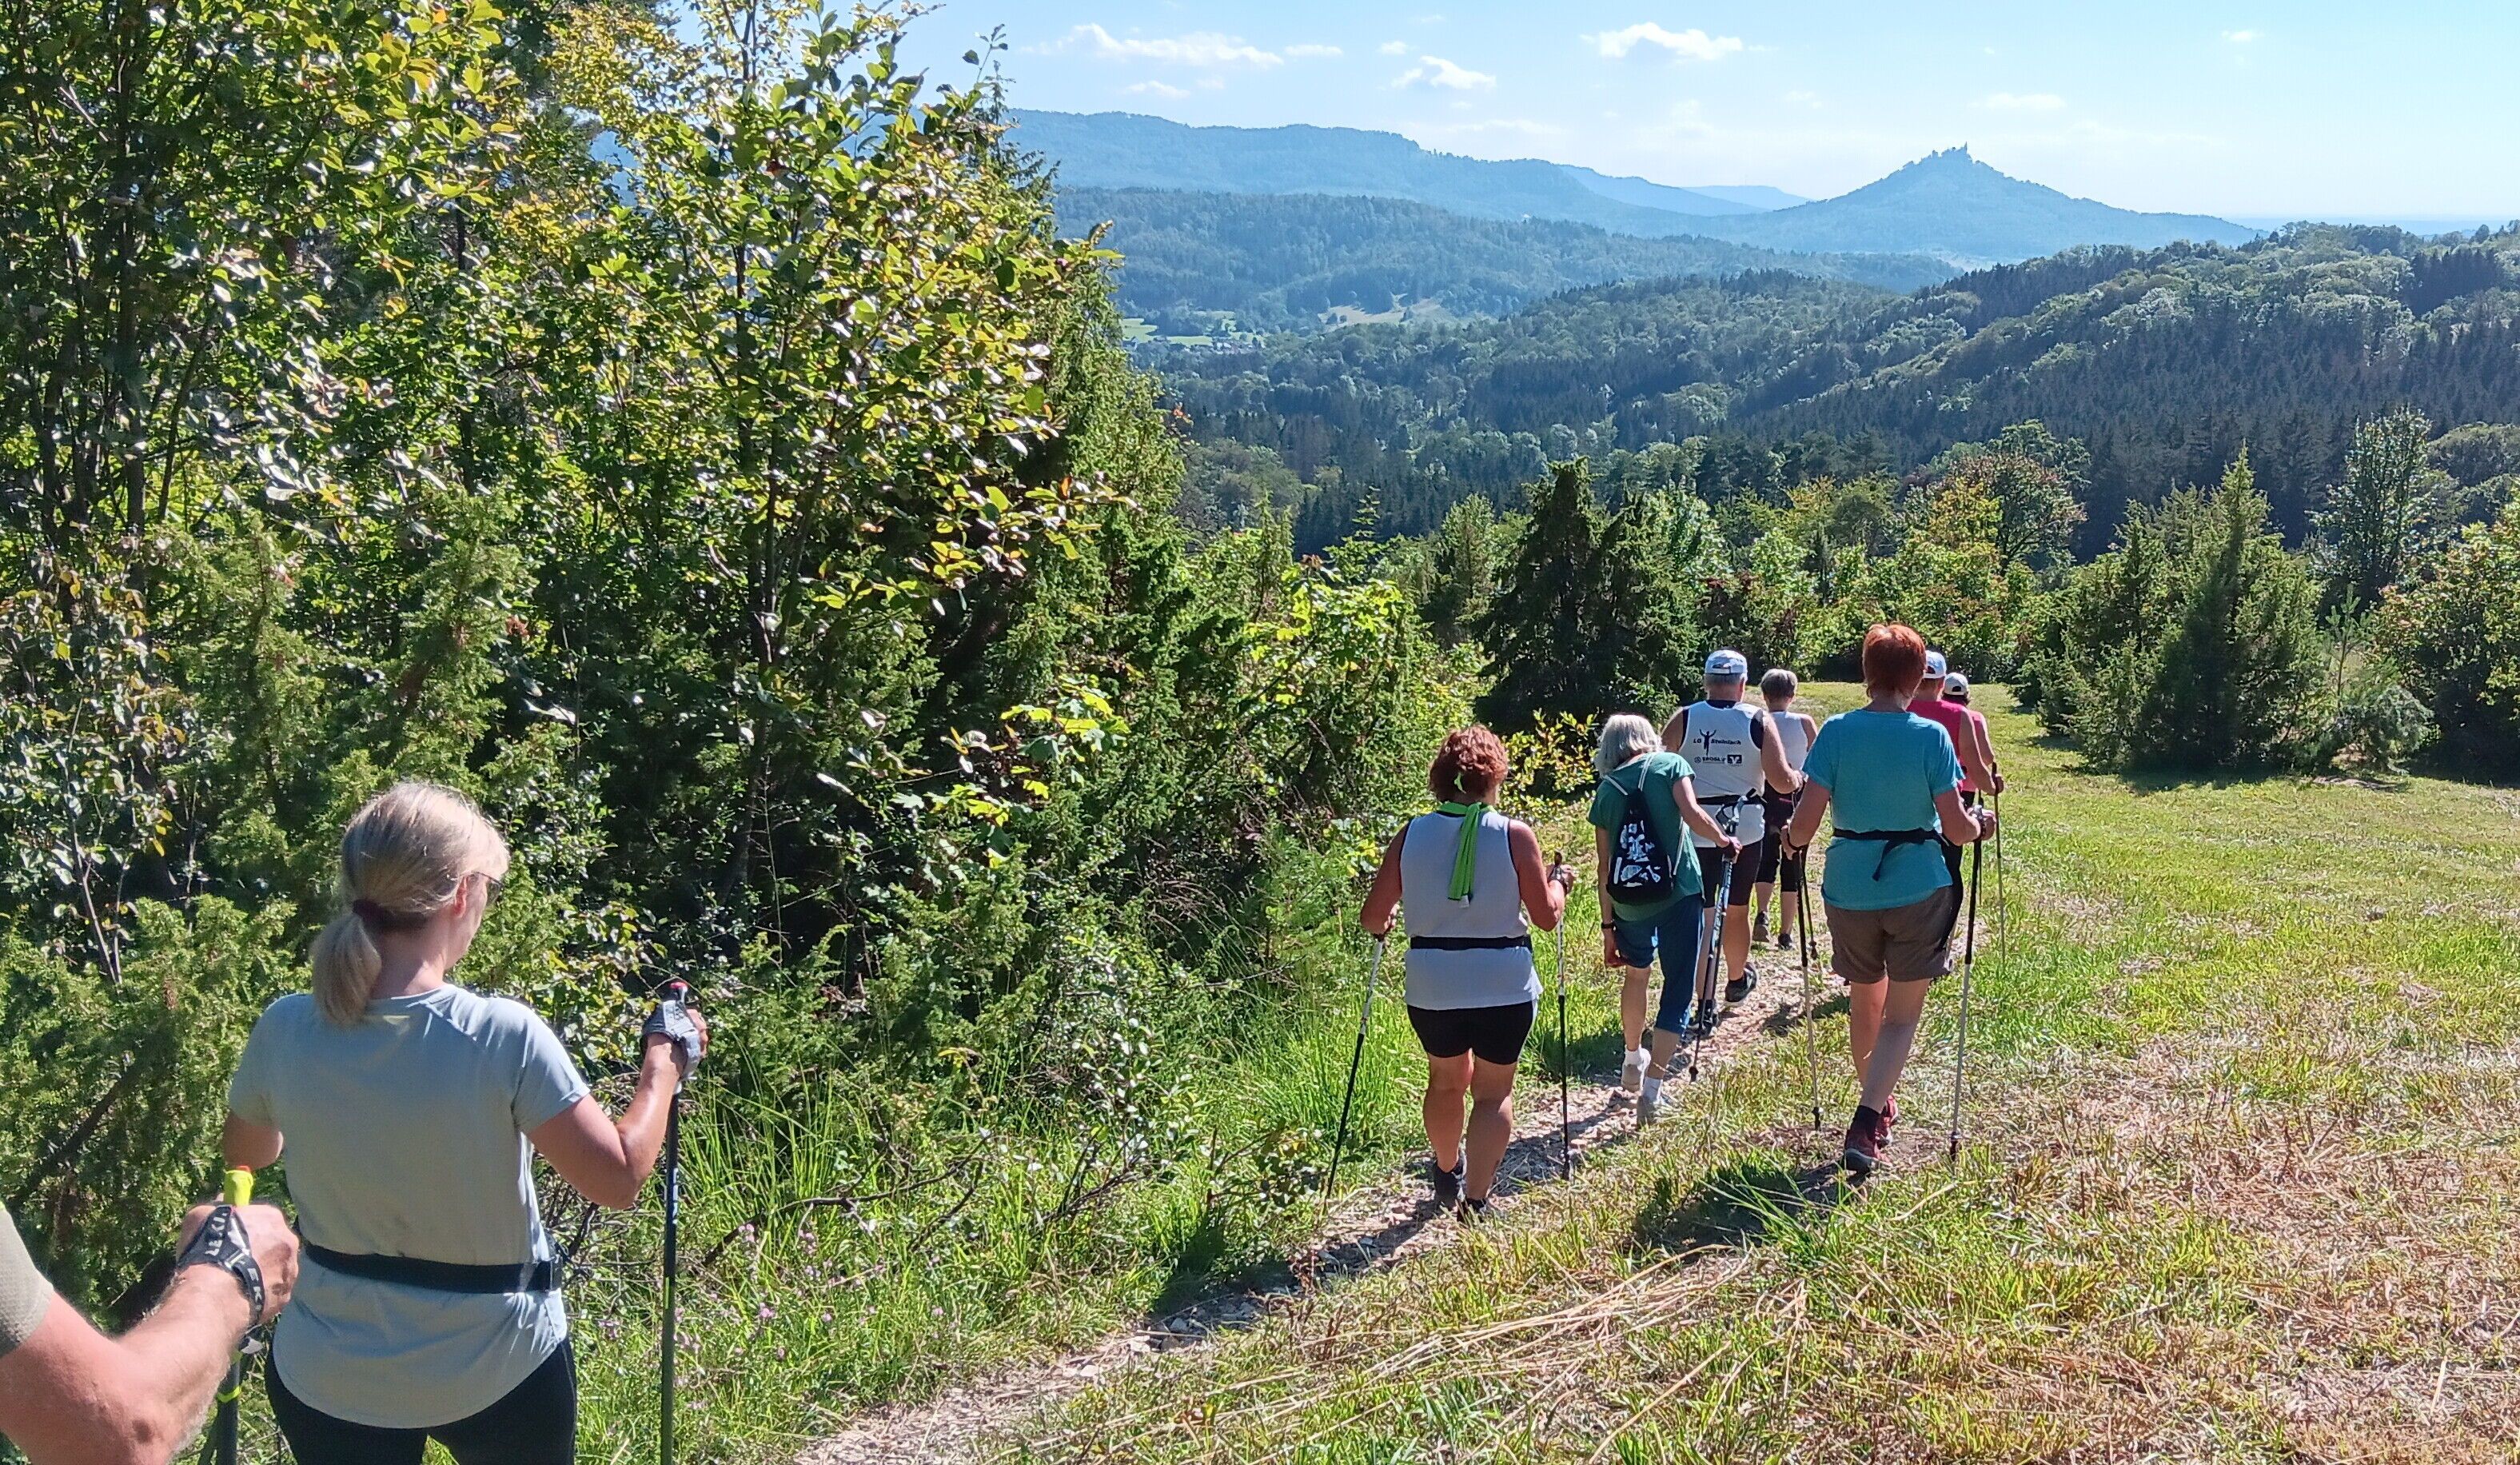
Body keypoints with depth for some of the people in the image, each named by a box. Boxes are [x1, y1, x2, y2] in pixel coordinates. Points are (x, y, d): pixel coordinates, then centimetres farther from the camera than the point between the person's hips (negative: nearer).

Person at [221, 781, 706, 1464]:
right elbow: (619, 1180, -18)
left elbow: (246, 1154, 8)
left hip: (331, 1377, 3)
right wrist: (664, 1064, -3)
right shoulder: (505, 1037, -24)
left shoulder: (285, 1031, -13)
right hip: (497, 1371, -2)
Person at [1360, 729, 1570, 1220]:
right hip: (1504, 985, -3)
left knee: (1446, 1080, 24)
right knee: (1494, 1090, 12)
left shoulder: (1411, 835, -3)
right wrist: (1559, 882, 15)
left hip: (1432, 986, 3)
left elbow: (1374, 918, 1)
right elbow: (1547, 916, -5)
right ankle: (1476, 1197, 2)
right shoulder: (1514, 835, -9)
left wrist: (1386, 923, 24)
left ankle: (1448, 1175, 44)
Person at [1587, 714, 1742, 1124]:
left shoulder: (1606, 789, 9)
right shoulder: (1670, 764, 3)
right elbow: (1692, 814, -15)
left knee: (1636, 972, 29)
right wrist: (1724, 840, 3)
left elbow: (1604, 865, 8)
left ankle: (1633, 1062, 43)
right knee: (1678, 991, 5)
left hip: (1629, 902, 3)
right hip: (1678, 894, -3)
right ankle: (1651, 1091, -2)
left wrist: (1608, 927, 12)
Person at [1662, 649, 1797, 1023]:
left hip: (1695, 829, -1)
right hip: (1745, 828, 1)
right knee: (1736, 910, 18)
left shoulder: (1683, 720, -4)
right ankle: (1737, 979, 41)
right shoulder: (1759, 722, -5)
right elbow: (1781, 781, -7)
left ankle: (1705, 1004, -2)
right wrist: (1799, 779, 14)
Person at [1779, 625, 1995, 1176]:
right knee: (1902, 1013, 5)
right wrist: (1981, 822, 11)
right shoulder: (1931, 736, -10)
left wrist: (1791, 838, 10)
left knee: (1864, 1001, 22)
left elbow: (1804, 825, -12)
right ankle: (1865, 1125, -11)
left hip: (1850, 888, 2)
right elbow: (1957, 828, -11)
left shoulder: (1836, 732, -8)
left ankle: (1878, 1103, 40)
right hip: (1918, 888, -2)